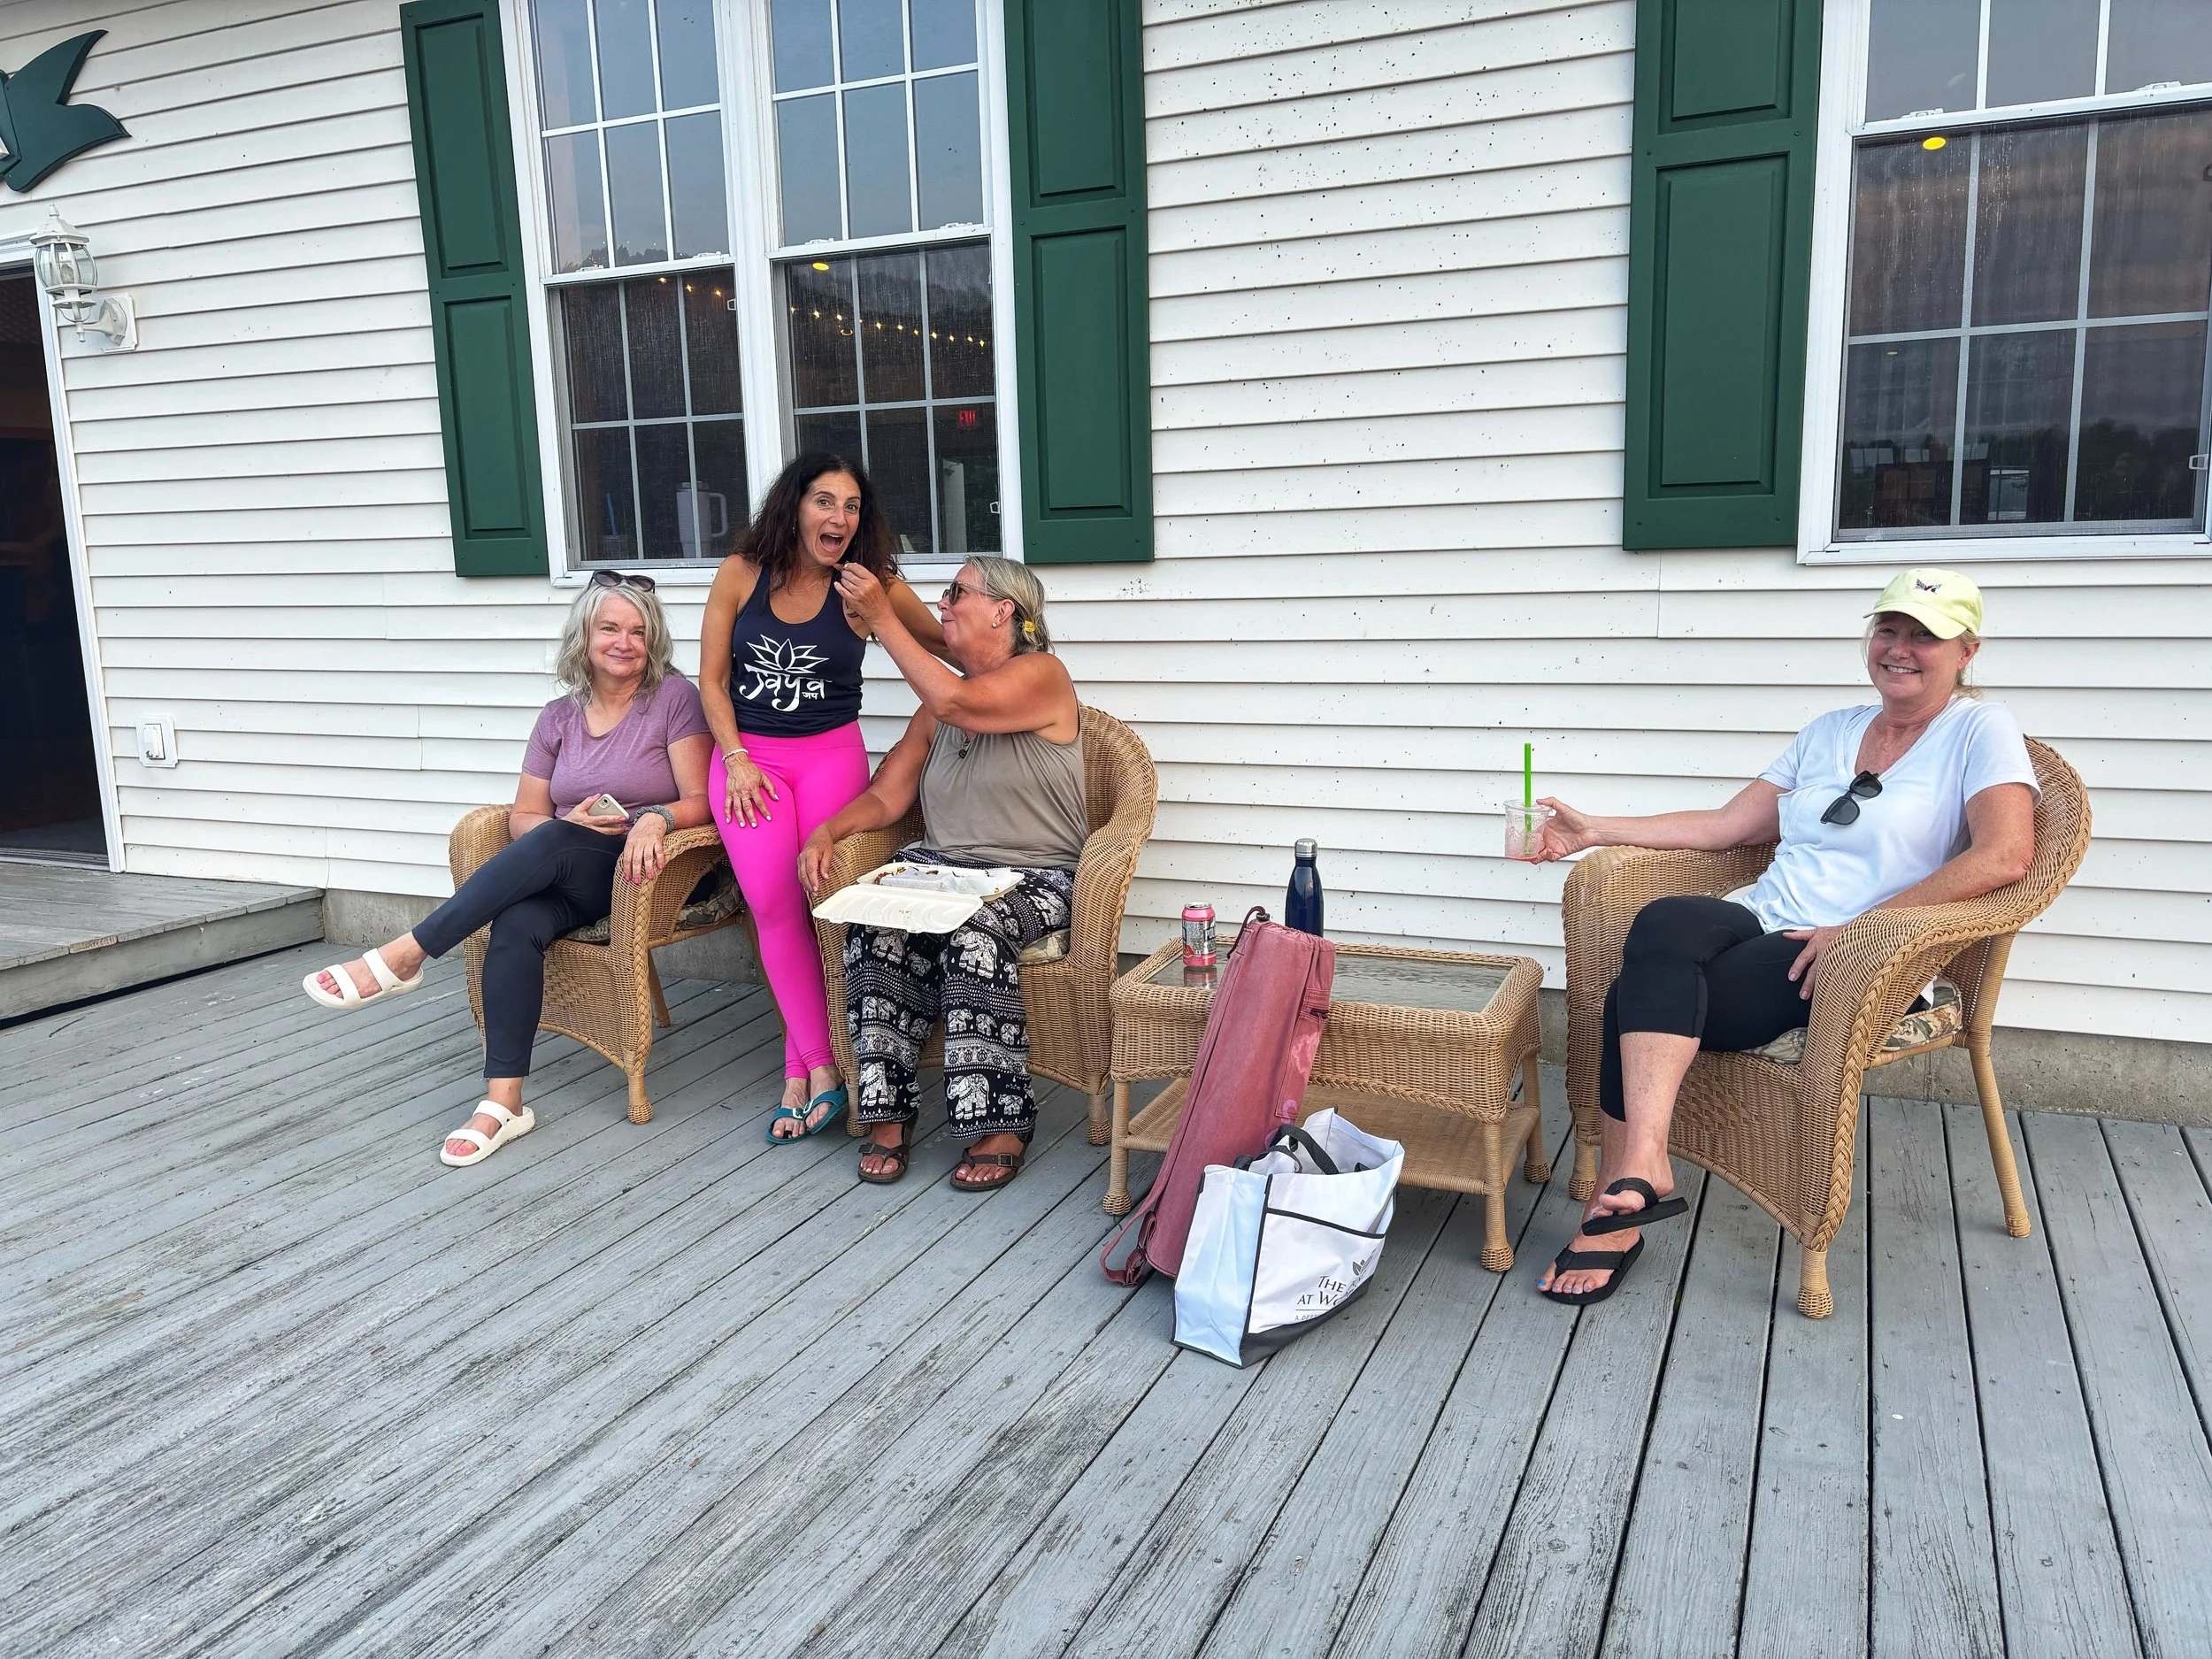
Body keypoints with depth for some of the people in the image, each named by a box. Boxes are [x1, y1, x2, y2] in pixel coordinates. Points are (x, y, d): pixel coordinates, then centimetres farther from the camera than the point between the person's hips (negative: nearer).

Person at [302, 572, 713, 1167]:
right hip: (565, 874, 4)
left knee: (552, 843, -34)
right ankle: (503, 1102, -28)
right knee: (517, 925, -30)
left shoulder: (674, 699, -1)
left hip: (647, 868, -4)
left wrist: (655, 818, -29)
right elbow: (523, 816, 11)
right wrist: (570, 823, -11)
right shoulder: (560, 715, 11)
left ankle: (401, 956, -27)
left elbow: (700, 800, -8)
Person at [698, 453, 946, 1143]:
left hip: (831, 756, 0)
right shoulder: (742, 573, 1)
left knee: (822, 901, -15)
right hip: (746, 754, 1)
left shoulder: (869, 586, -3)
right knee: (772, 902, -19)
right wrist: (736, 758, -3)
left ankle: (799, 1072, 1)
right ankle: (822, 1067, -10)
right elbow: (712, 677, 5)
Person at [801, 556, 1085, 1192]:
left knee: (974, 931, -37)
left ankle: (1001, 1125, -27)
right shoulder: (936, 705, 18)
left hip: (1033, 877, -5)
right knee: (877, 927, -26)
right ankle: (889, 1113, -20)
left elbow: (955, 702, -24)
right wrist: (825, 833, -8)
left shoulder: (1041, 675, -4)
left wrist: (881, 616, -16)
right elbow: (884, 796, 12)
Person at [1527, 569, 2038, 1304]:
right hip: (1760, 921, 5)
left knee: (1643, 996, -30)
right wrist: (1596, 830, 11)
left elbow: (2006, 856, -13)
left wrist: (1861, 927, -19)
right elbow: (1725, 825, 19)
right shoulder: (1831, 730, 22)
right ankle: (1641, 1169, -36)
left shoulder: (1980, 731, 3)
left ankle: (1620, 1194, -24)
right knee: (1663, 923, -31)